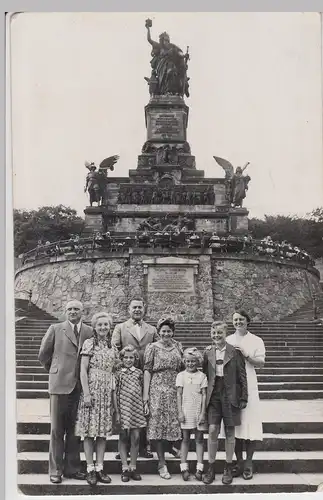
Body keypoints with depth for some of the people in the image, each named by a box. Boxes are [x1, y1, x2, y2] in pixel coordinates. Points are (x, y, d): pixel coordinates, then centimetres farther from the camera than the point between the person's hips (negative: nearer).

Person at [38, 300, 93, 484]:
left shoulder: (90, 332, 6)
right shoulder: (55, 329, 3)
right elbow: (43, 355, 9)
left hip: (80, 386, 2)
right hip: (60, 385, -2)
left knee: (75, 430, 8)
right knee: (57, 430, 3)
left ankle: (72, 468, 18)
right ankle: (56, 470, 10)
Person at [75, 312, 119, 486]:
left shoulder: (112, 348, 12)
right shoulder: (89, 343, -3)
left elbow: (113, 373, 14)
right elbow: (83, 370, -8)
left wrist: (114, 397, 10)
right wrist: (86, 394, -15)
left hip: (107, 391, 5)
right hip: (92, 389, -5)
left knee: (103, 430, 5)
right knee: (90, 430, -2)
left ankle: (100, 468, 10)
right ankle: (90, 469, 3)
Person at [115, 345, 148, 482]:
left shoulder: (139, 372, 8)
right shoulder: (118, 374, 4)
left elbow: (143, 390, 12)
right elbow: (115, 392, 3)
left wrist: (145, 406, 7)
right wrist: (116, 410, -2)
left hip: (136, 408, 1)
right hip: (123, 408, -1)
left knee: (135, 438, 1)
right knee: (123, 438, 2)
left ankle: (133, 467, 11)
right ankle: (125, 468, 7)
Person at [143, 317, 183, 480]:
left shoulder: (177, 347, 11)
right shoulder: (152, 347, 0)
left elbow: (182, 369, 14)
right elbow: (147, 371, -4)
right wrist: (145, 397, -11)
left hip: (175, 391, 3)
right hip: (157, 390, -3)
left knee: (173, 423, 3)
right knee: (158, 425, -3)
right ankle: (162, 464, 1)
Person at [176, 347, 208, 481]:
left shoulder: (202, 376, 1)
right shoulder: (181, 376, 1)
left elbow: (204, 395, -1)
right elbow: (179, 395, 1)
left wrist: (203, 413, -7)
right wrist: (180, 412, -5)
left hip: (198, 411, 0)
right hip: (186, 411, 0)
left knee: (199, 439, 4)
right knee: (185, 439, 3)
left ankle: (199, 468, 6)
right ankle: (184, 467, 5)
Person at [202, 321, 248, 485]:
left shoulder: (235, 352, -3)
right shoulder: (207, 352, 5)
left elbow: (242, 376, -2)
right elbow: (204, 374, 11)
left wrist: (244, 398, -4)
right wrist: (205, 395, 6)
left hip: (230, 396, -2)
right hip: (213, 396, 2)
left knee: (230, 432, 6)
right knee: (212, 431, -3)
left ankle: (228, 468, 18)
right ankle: (211, 467, 9)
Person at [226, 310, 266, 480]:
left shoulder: (256, 341, 6)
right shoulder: (227, 341, 12)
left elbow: (261, 363, -2)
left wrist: (246, 355, -13)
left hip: (249, 387, -2)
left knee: (250, 423, -5)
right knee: (235, 425, 4)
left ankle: (248, 463, 4)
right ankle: (239, 462, 14)